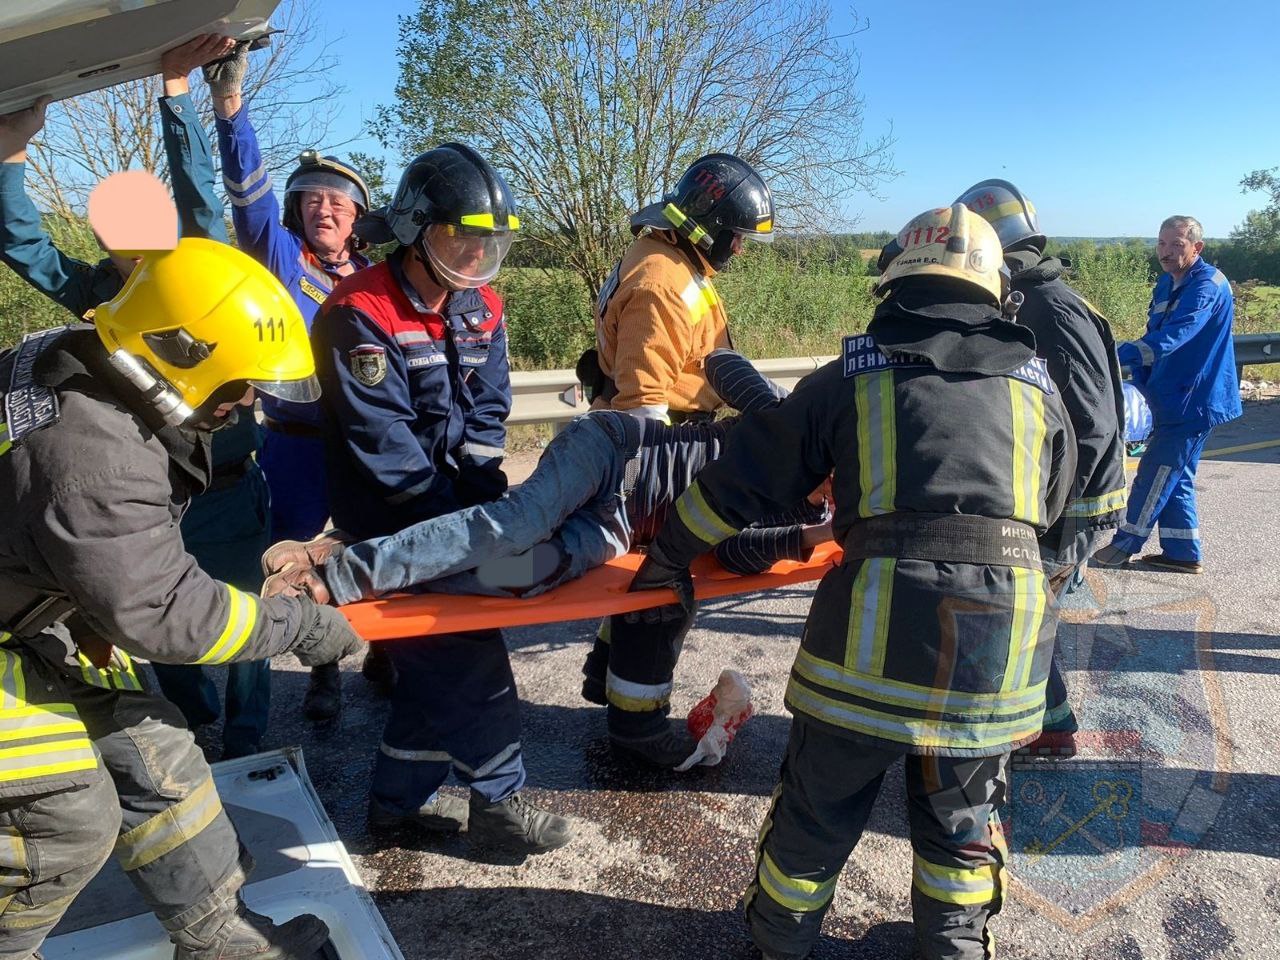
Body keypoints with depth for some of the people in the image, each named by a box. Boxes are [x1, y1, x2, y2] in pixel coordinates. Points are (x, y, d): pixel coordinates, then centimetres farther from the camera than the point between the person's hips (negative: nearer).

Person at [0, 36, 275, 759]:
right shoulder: (97, 292, 3)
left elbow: (200, 194, -17)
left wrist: (178, 91, -23)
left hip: (225, 496, -3)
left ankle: (246, 742, 30)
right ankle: (194, 718, 44)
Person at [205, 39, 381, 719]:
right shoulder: (279, 254, -1)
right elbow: (248, 187, -17)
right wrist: (229, 100, -29)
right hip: (295, 445, -2)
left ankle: (382, 651, 32)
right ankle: (324, 667, 26)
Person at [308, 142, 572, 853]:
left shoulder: (481, 310, 3)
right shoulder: (361, 313, -19)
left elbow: (486, 418, 3)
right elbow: (385, 445, -21)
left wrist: (483, 505, -10)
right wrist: (461, 528, -20)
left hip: (447, 513, 7)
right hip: (389, 521, -7)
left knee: (436, 655, 13)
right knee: (467, 656, -5)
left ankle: (400, 796, 31)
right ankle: (498, 800, 13)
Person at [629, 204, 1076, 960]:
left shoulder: (852, 376, 7)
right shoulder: (1037, 383, 15)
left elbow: (743, 479, 9)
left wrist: (673, 553, 22)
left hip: (877, 623, -2)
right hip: (1005, 629, 2)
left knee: (821, 806, 18)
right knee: (962, 813, 24)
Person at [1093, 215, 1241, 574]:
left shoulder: (1208, 286, -17)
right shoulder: (1166, 284, 11)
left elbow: (1173, 335, -33)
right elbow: (1155, 335, 15)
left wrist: (1120, 355, -45)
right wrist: (1145, 382, 0)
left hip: (1194, 400, -9)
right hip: (1173, 397, 9)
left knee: (1157, 472, -4)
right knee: (1176, 476, 13)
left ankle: (1123, 546, 6)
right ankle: (1182, 553, 21)